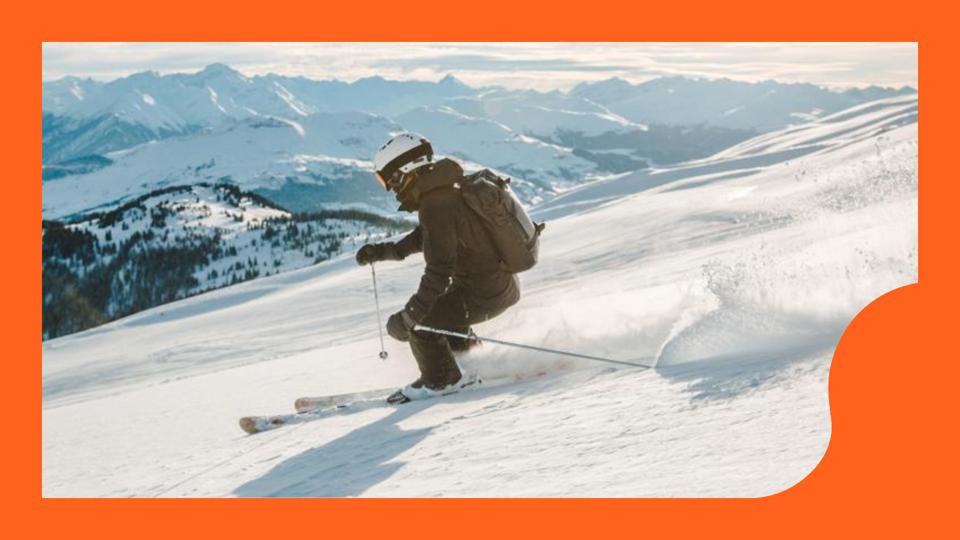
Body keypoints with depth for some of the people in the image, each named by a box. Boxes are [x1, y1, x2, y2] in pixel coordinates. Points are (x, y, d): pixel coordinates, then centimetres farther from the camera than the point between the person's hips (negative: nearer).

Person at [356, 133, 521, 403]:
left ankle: (440, 380, 13)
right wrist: (382, 251, 17)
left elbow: (439, 270, -28)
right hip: (505, 285, 10)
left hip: (484, 296, -10)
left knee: (419, 322, -6)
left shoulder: (435, 207, -23)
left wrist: (409, 316, -24)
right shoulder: (447, 189, 7)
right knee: (440, 304, 29)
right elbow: (424, 237, 24)